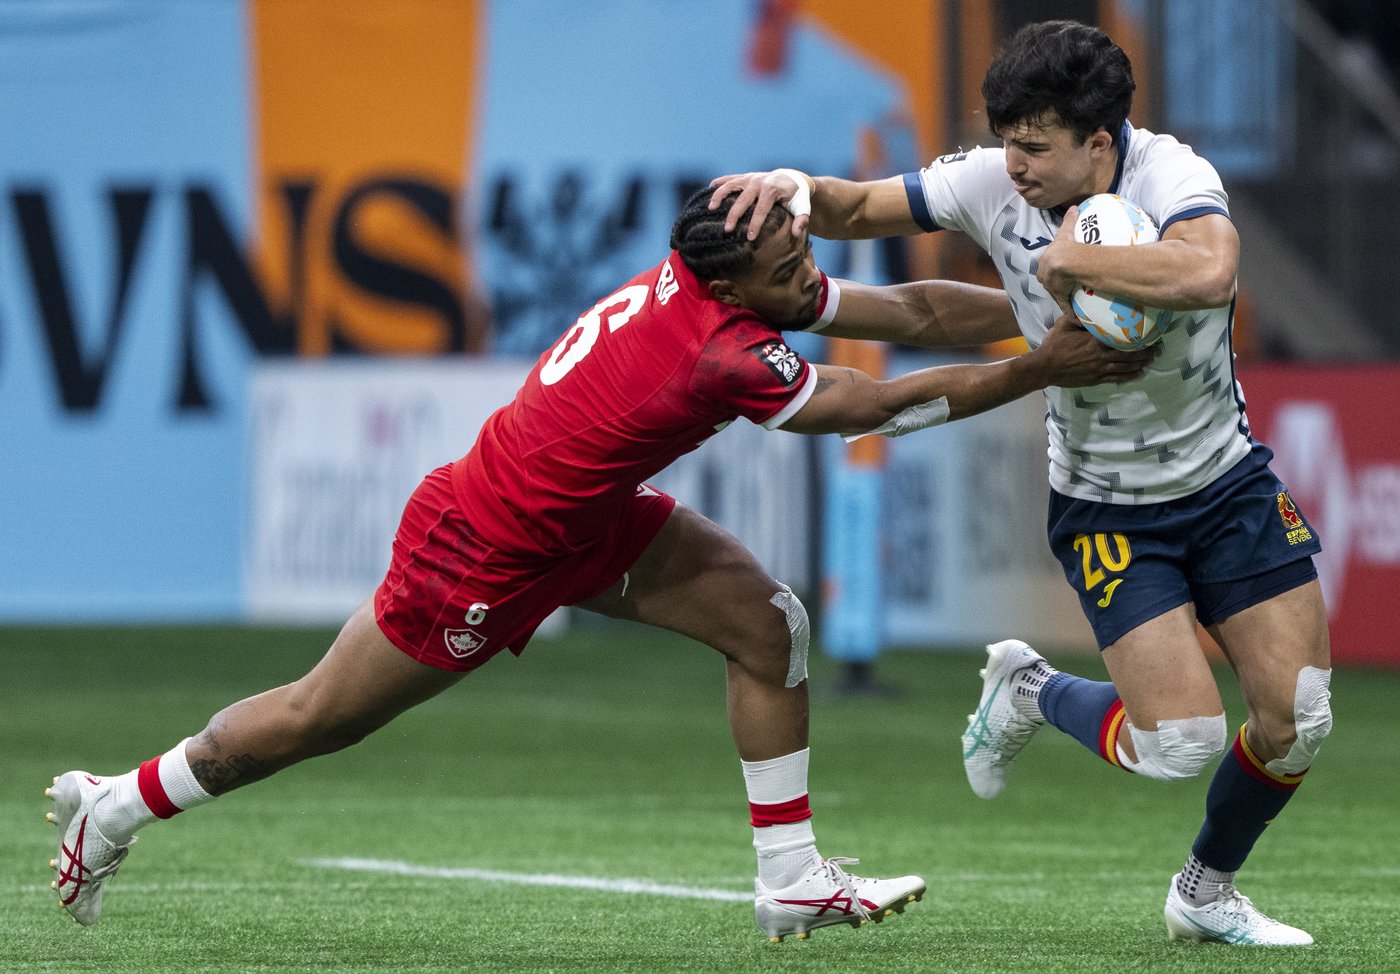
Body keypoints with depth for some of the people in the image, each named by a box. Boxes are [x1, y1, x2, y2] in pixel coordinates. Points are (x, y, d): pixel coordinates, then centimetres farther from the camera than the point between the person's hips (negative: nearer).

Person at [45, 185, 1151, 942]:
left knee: (767, 621, -2)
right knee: (317, 720, 7)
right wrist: (1039, 369, -26)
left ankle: (792, 879, 6)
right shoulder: (725, 355, -35)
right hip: (490, 549, -9)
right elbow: (882, 404, -29)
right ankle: (115, 807, 28)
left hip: (587, 515, 9)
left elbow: (907, 306, -2)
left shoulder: (715, 271, -11)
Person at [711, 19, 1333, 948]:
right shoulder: (994, 184, -14)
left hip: (1227, 480, 1)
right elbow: (858, 210, 0)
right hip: (1105, 508, -1)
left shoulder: (1171, 176, -23)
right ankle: (1029, 691, 17)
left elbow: (1209, 273, -46)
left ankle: (1207, 891, 24)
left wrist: (1074, 258, -38)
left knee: (1297, 722, -4)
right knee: (1179, 744, -14)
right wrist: (800, 188, -22)